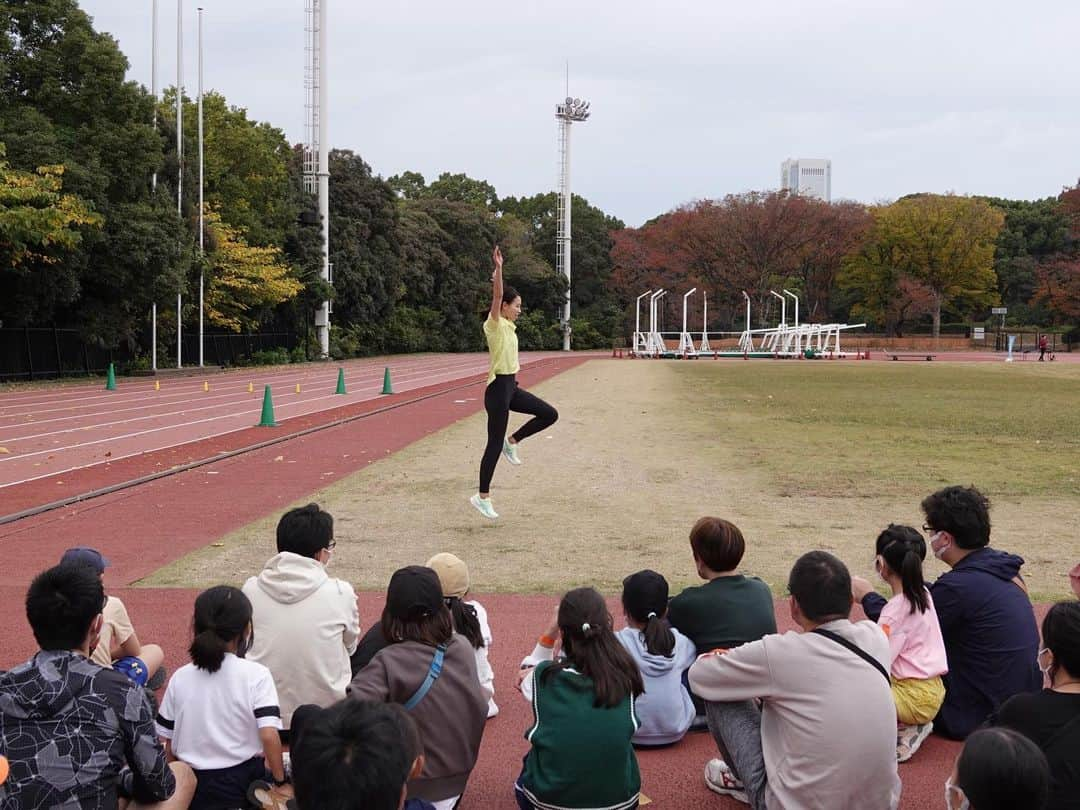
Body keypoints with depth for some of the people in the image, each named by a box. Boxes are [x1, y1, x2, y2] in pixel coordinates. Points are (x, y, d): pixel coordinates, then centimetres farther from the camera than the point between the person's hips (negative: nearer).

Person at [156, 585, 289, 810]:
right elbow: (269, 734, -17)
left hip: (192, 785, 3)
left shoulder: (180, 678, -1)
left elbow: (166, 741, 5)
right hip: (242, 783, -3)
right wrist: (280, 781, -4)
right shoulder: (256, 675, -10)